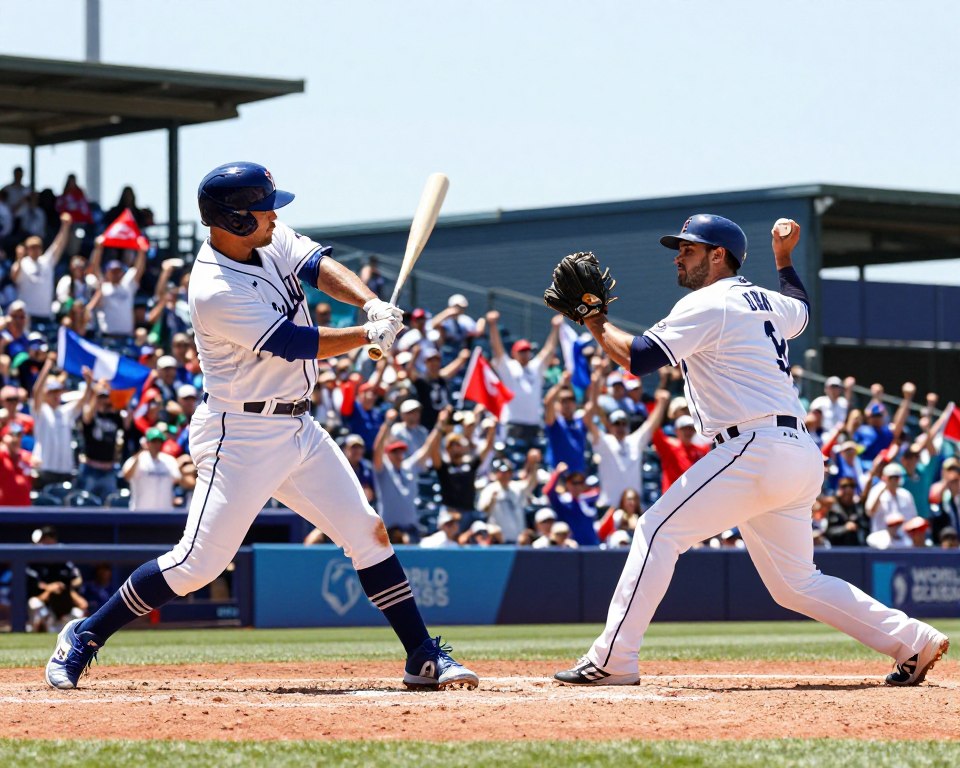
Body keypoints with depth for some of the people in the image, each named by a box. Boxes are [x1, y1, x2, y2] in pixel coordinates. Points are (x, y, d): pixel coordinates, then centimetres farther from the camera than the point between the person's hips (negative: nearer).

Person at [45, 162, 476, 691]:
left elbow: (319, 265, -9)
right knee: (198, 563, -8)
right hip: (241, 437, -8)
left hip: (298, 427, 8)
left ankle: (424, 658, 11)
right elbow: (295, 344, -21)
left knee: (367, 533, 5)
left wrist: (370, 302, -28)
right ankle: (84, 637, 8)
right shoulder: (215, 293, -23)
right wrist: (373, 334, -14)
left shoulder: (272, 241, 1)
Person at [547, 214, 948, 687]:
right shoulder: (764, 301, 20)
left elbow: (635, 359, -13)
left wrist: (597, 324, 2)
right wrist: (784, 258, 51)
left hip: (755, 449, -9)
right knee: (795, 585, 16)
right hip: (798, 457, 9)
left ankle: (612, 659, -13)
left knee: (658, 531, -7)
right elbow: (802, 309, 45)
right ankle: (911, 639, 12)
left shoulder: (707, 305, -6)